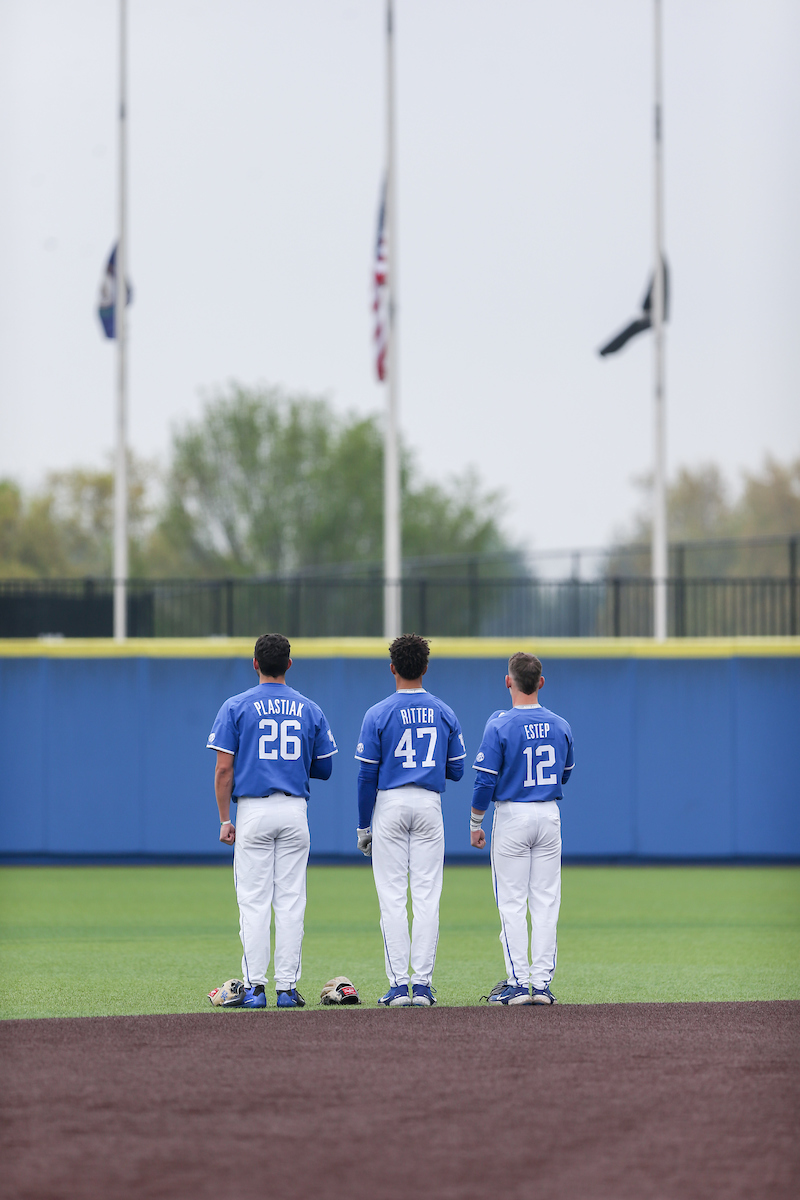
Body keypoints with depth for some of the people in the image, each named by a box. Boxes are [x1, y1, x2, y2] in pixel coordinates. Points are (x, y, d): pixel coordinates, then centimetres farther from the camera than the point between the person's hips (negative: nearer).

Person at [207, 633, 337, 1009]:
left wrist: (225, 820, 0)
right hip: (295, 811, 2)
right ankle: (287, 988, 2)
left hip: (253, 812, -2)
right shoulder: (310, 710, 6)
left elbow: (223, 769, -5)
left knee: (254, 902, -1)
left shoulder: (236, 707, -1)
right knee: (291, 902, 4)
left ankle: (254, 987, -6)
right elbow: (323, 768, 10)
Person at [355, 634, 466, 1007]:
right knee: (427, 897, 3)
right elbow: (456, 770, 7)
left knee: (392, 897, -1)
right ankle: (422, 984, 0)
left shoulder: (378, 714, -6)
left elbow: (367, 775, -7)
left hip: (390, 804, -3)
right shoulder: (444, 713, 4)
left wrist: (363, 826, 1)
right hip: (429, 805, 3)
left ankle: (398, 986, -5)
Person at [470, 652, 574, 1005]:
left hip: (512, 817, -4)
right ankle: (542, 983, 4)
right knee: (545, 902, 6)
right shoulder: (560, 726, 2)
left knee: (512, 903, 0)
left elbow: (485, 782, -13)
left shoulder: (500, 725, -13)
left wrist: (475, 824, -2)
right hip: (550, 816, 4)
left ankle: (518, 983, -3)